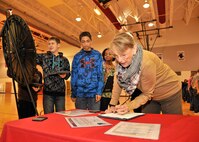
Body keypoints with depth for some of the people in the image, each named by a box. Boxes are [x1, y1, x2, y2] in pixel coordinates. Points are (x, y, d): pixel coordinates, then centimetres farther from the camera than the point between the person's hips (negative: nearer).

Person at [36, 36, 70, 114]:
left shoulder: (64, 60, 9)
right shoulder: (43, 57, 7)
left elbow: (68, 73, 12)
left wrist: (65, 75, -8)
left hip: (60, 92, 1)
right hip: (48, 91, -1)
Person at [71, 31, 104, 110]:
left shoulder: (97, 55, 4)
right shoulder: (77, 56, 6)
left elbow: (100, 74, 0)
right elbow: (74, 76, 7)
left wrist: (99, 92, -8)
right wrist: (73, 94, 4)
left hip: (94, 93, -1)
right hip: (80, 93, 1)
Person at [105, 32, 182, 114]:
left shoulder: (147, 63, -37)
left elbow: (147, 94, -24)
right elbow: (118, 81, -10)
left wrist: (128, 106, -34)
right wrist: (112, 105, -12)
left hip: (169, 93, -4)